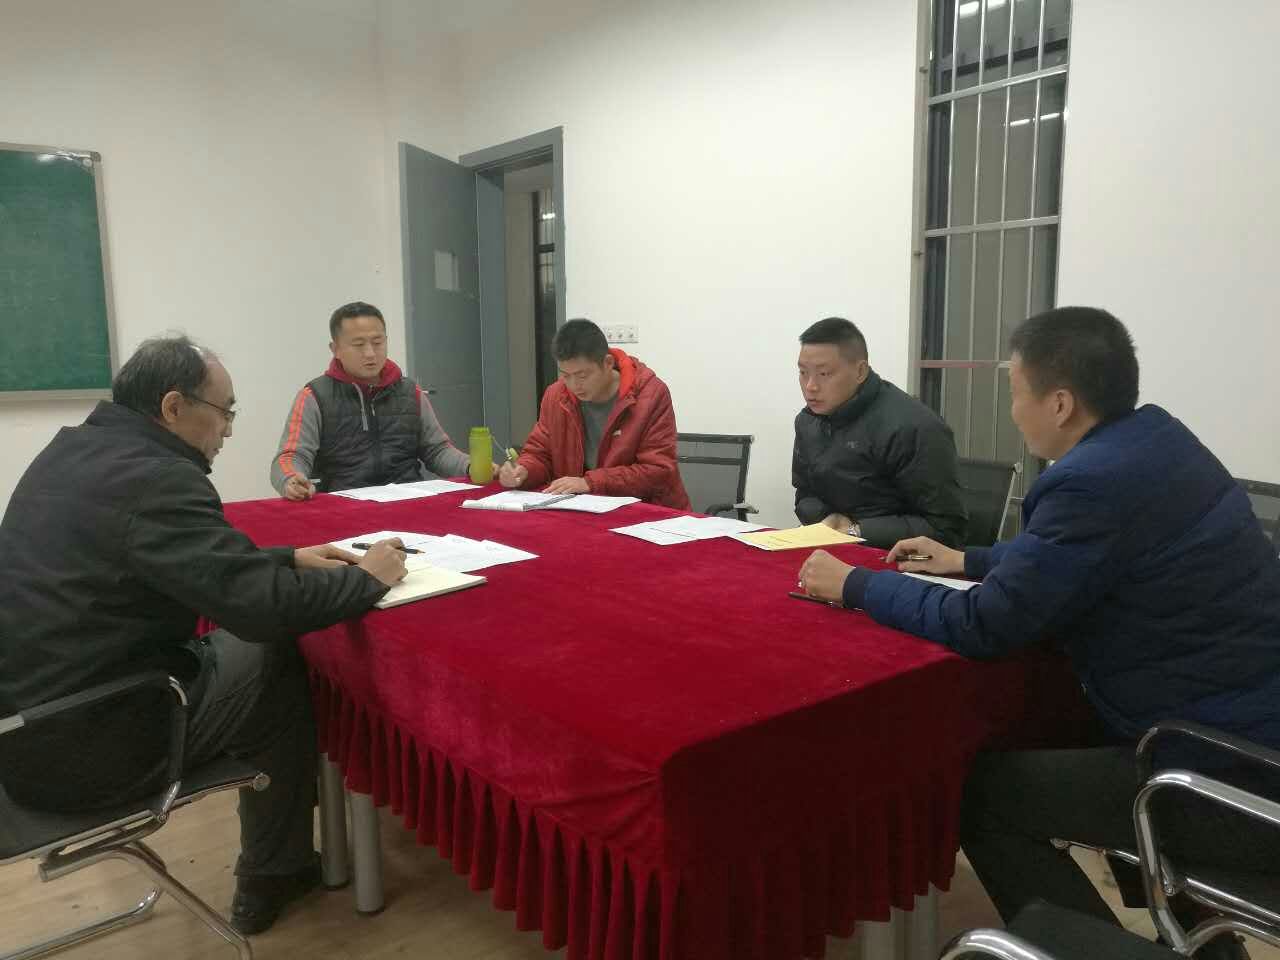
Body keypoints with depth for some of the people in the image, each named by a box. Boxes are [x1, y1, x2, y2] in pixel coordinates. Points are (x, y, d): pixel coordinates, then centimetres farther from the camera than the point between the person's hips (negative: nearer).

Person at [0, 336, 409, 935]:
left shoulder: (76, 449, 8)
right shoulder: (153, 477, -22)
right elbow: (263, 605, -27)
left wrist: (289, 558, 11)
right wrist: (367, 577, -11)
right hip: (79, 745, -9)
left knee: (239, 646, 18)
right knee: (283, 669, 7)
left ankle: (278, 857, 31)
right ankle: (271, 880, 23)